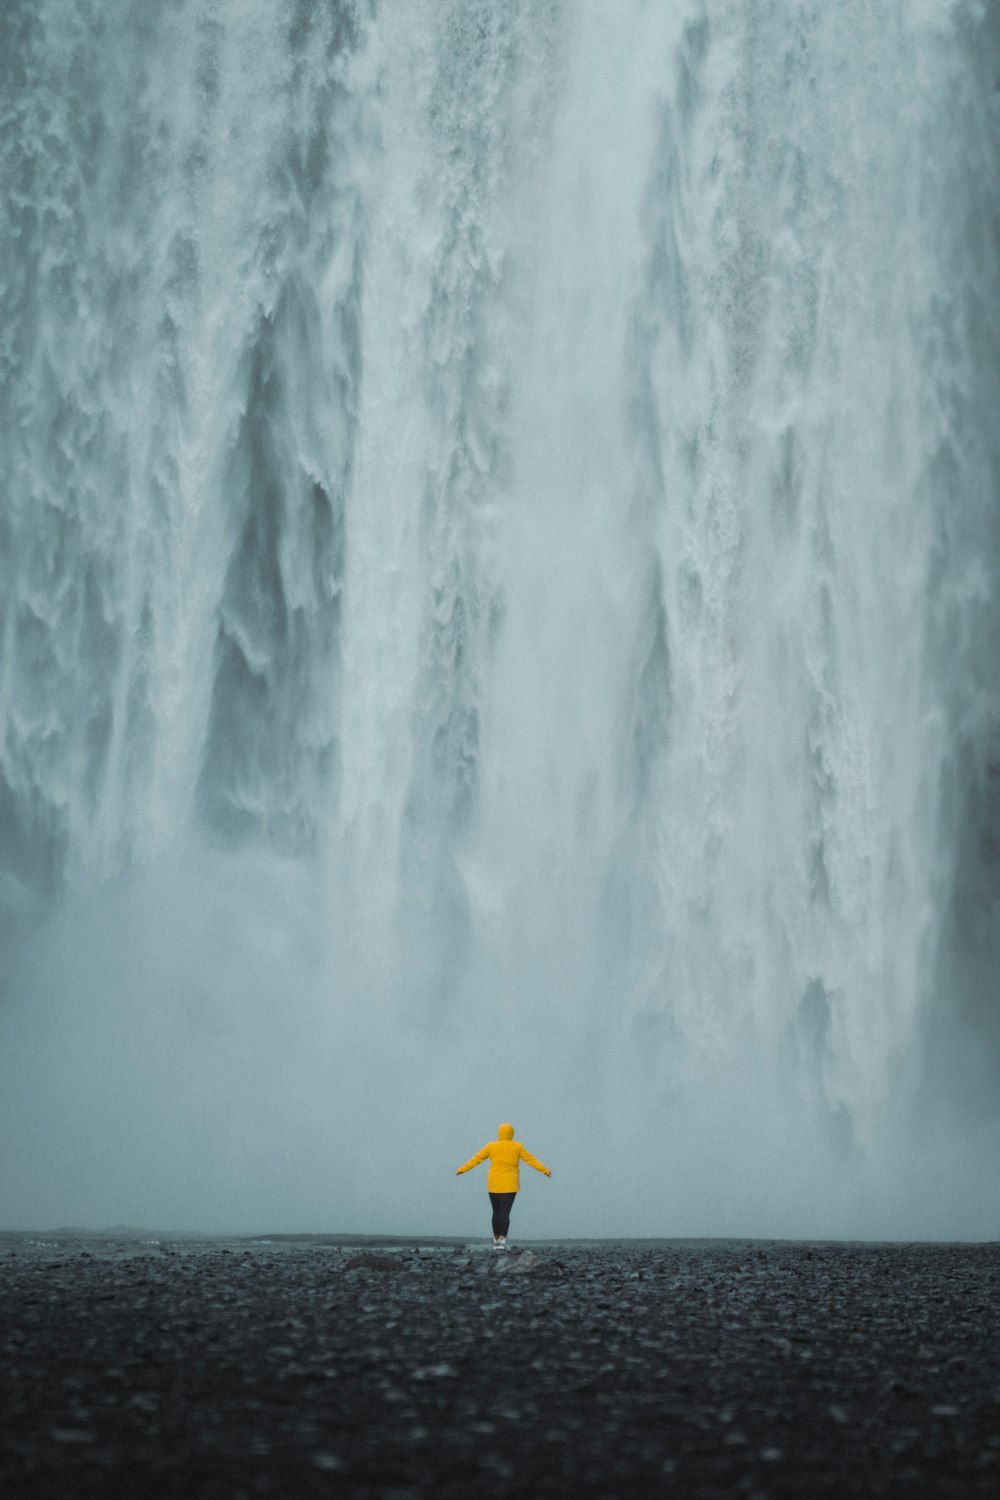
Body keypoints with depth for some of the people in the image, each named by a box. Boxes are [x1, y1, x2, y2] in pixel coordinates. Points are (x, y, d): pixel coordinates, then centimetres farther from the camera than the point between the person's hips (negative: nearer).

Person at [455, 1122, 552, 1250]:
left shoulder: (491, 1146, 1)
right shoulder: (517, 1147, 0)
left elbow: (476, 1159, 5)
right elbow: (531, 1160, 2)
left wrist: (462, 1169, 13)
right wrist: (545, 1170, 10)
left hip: (494, 1185, 1)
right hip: (510, 1186, -1)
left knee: (496, 1212, 12)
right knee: (505, 1213, -5)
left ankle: (496, 1241, 16)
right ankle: (502, 1241, -17)